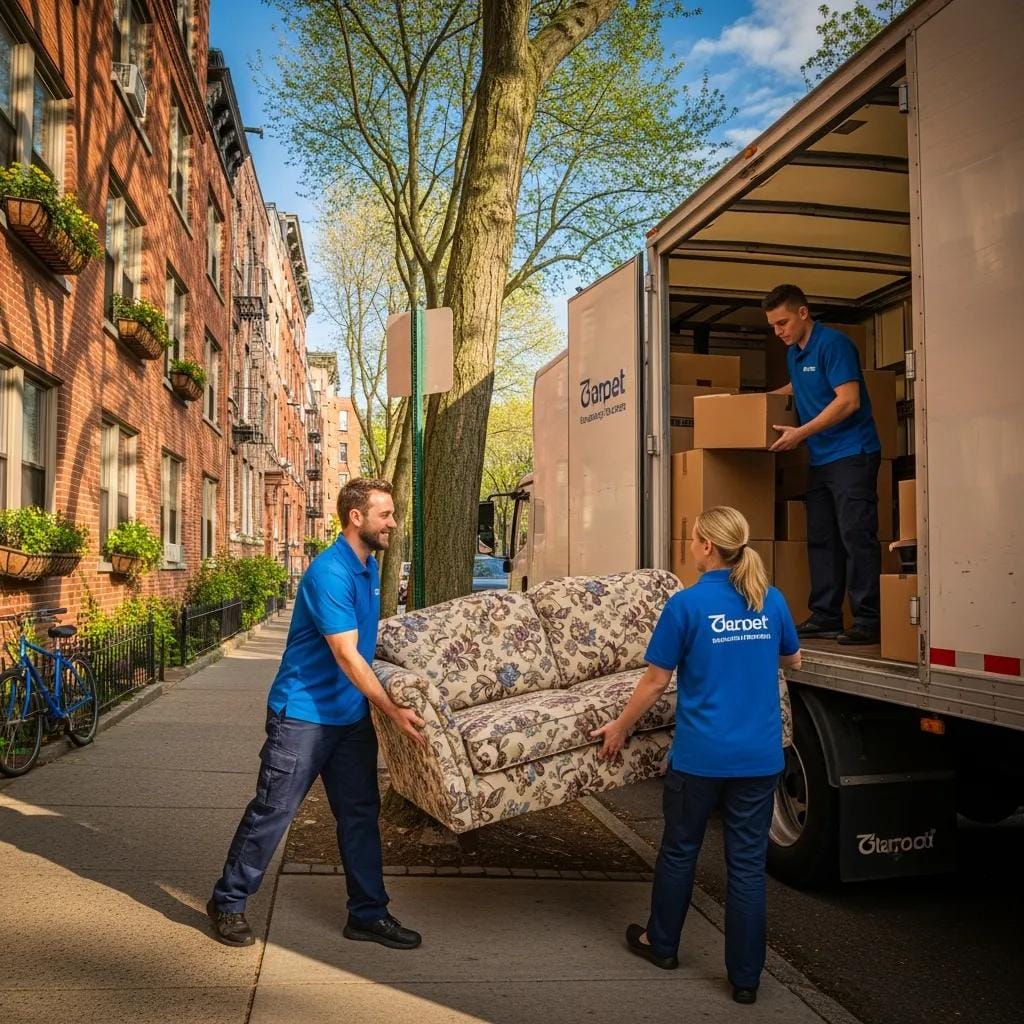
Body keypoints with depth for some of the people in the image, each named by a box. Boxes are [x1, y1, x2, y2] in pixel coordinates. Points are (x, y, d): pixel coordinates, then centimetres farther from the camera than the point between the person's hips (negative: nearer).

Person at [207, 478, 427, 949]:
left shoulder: (369, 567, 8)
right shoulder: (329, 573, -21)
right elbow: (346, 655, -25)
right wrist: (393, 711, -24)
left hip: (351, 714, 8)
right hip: (302, 713, -8)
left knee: (360, 813, 10)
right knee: (271, 811, 3)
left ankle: (368, 914, 20)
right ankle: (228, 903, 21)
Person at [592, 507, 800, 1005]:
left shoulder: (687, 603, -12)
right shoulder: (772, 600, 1)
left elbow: (655, 681, -7)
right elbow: (791, 658, 20)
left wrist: (619, 727, 6)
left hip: (701, 755, -3)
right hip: (760, 756, 4)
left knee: (679, 850, 16)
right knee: (747, 863, 9)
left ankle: (661, 943, 34)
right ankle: (745, 977, 17)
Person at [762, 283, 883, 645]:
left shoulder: (833, 343, -11)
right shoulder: (794, 353, 16)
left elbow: (848, 400, -18)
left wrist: (800, 433, -18)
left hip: (852, 454, -9)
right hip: (821, 459, 9)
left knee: (856, 536, -10)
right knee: (821, 540, 8)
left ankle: (868, 621, -8)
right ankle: (824, 617, 13)